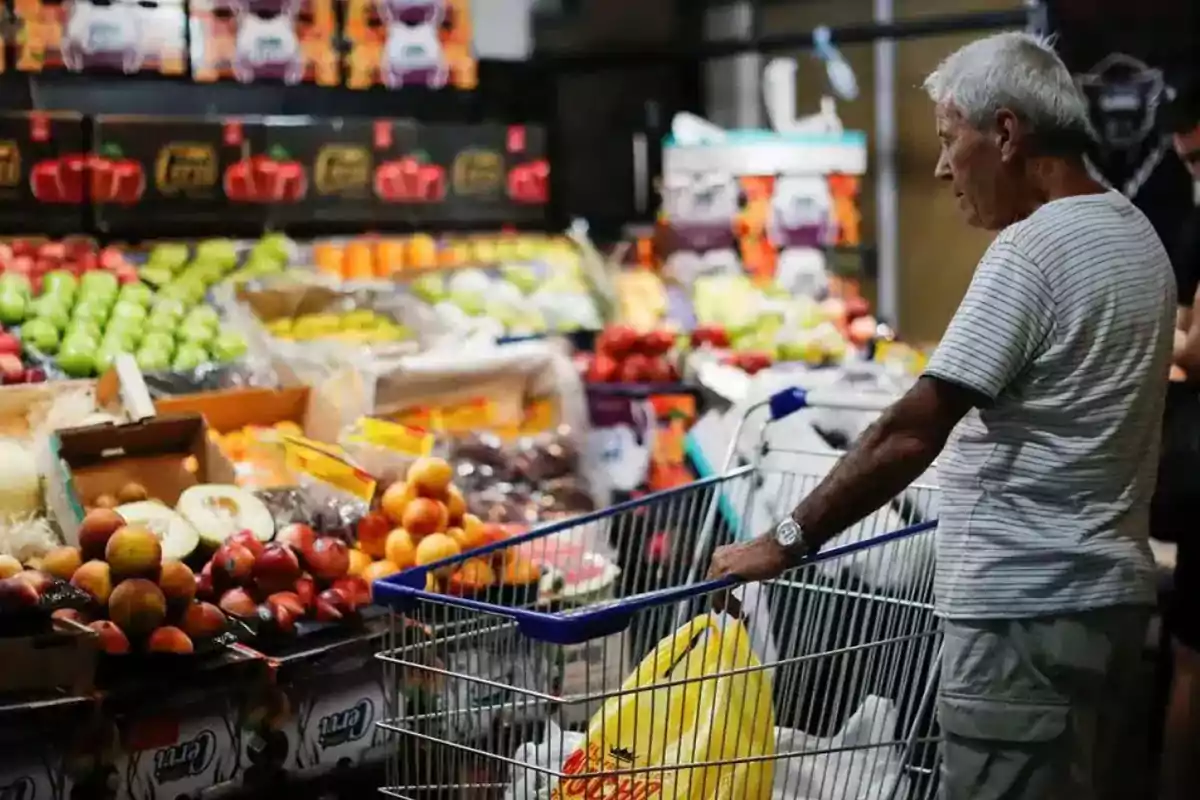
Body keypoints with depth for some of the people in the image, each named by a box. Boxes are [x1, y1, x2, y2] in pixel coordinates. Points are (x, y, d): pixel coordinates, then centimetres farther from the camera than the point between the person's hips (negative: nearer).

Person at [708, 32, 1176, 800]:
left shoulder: (1034, 249, -17)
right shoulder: (1133, 233, 12)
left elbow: (912, 432, -21)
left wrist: (787, 542, -16)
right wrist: (970, 480, 24)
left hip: (1028, 607, -10)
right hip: (1103, 589, 10)